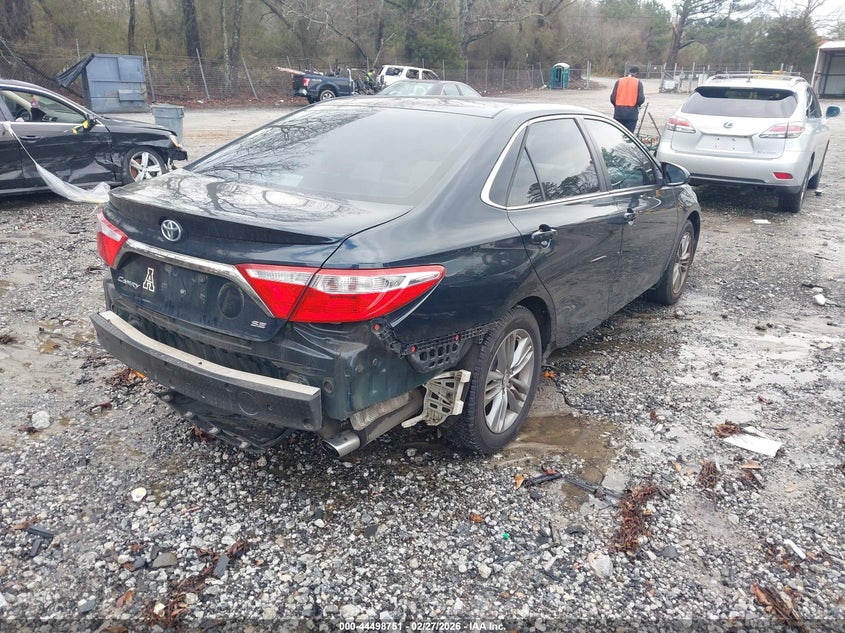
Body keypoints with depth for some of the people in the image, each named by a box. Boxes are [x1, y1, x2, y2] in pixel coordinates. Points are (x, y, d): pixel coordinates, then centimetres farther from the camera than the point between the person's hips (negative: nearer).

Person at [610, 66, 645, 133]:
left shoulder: (619, 81, 5)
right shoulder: (638, 82, 0)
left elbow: (612, 98, -1)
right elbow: (641, 100, -7)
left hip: (618, 113, 2)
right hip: (632, 113, -2)